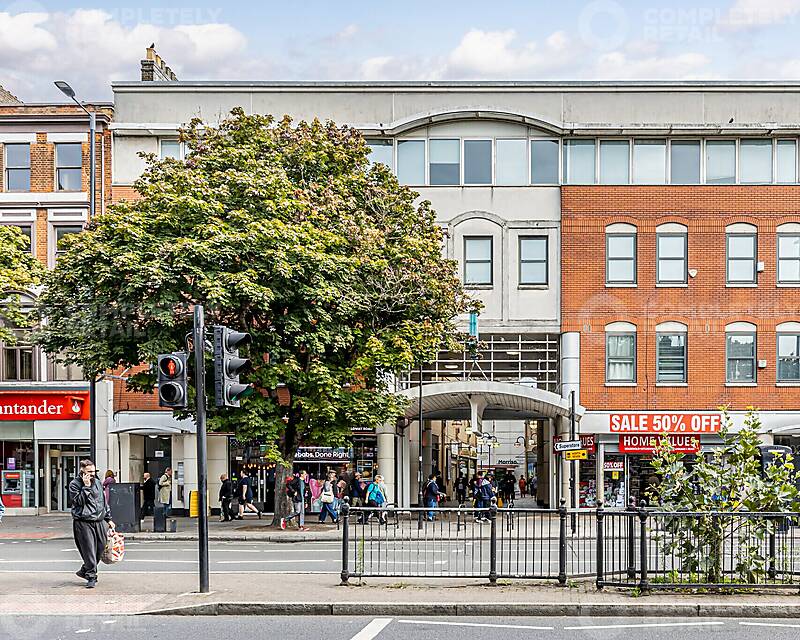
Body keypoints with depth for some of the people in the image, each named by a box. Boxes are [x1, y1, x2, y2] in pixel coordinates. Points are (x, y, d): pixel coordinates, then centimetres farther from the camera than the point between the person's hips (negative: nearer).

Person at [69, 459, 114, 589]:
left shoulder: (98, 482, 14)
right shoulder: (74, 484, -3)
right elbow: (79, 501, -16)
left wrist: (108, 518, 21)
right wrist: (86, 487, -18)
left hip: (100, 521, 6)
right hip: (83, 522, -6)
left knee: (101, 547, 7)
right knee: (89, 550, -5)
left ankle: (85, 570, 27)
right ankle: (91, 577, 5)